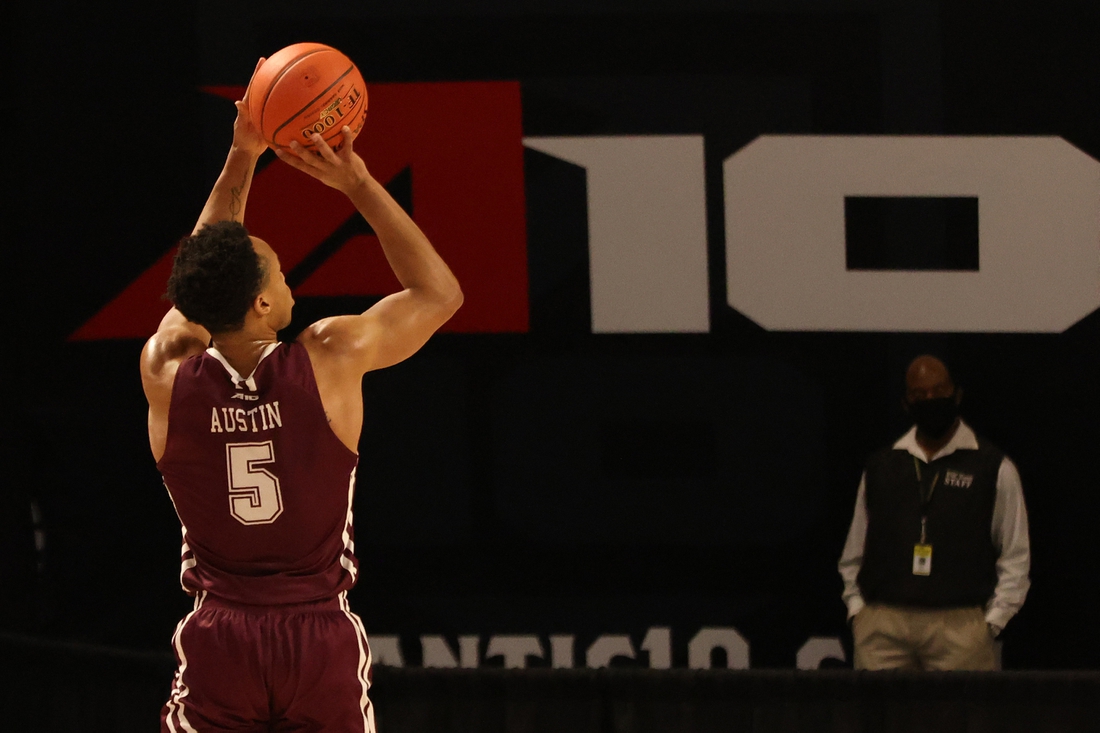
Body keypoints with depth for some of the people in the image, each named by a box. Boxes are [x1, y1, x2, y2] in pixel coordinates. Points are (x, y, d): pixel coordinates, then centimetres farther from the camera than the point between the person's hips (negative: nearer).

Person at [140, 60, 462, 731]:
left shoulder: (167, 374, -4)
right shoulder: (331, 359, -10)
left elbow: (206, 283, 20)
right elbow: (440, 292, 8)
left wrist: (241, 161, 21)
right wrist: (359, 184, 8)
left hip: (220, 640, 1)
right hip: (324, 638, -1)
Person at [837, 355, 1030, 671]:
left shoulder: (994, 468, 10)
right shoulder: (880, 467, 19)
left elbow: (1015, 559, 9)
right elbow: (854, 553, 22)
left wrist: (991, 623, 0)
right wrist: (856, 608, 9)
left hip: (959, 628, -2)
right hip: (882, 625, 2)